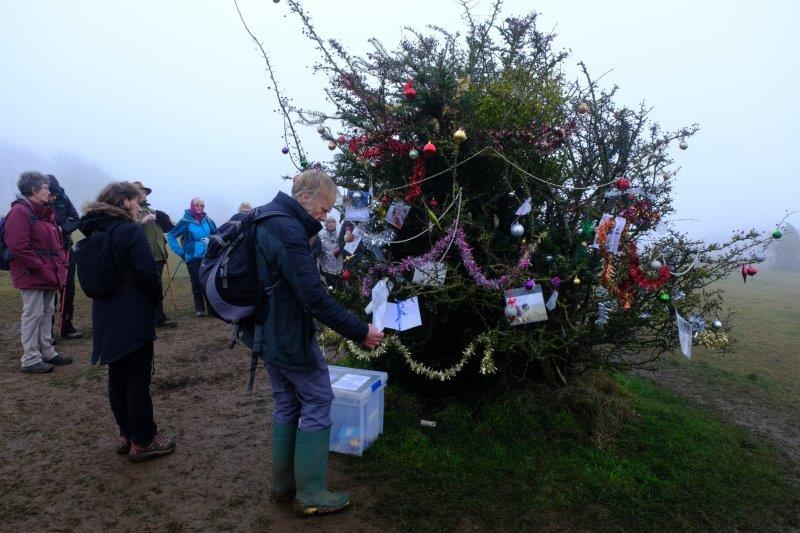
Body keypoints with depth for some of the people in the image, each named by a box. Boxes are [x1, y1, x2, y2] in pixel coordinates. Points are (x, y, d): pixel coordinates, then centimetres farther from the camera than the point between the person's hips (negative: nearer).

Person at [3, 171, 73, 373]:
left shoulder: (46, 213, 16)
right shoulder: (20, 212, -13)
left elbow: (57, 242, 23)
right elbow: (17, 247, -21)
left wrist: (61, 262, 10)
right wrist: (41, 268, -19)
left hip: (50, 275, 9)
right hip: (32, 276, -9)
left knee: (47, 313, 16)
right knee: (33, 315, -3)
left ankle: (47, 352, 28)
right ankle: (30, 359, 7)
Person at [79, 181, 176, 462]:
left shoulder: (94, 231, 10)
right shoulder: (130, 231, -15)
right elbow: (147, 272, -21)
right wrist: (156, 295, -2)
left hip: (106, 314, 8)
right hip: (133, 315, -8)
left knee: (117, 375, 15)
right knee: (138, 377, 1)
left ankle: (126, 434, 27)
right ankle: (143, 441, 10)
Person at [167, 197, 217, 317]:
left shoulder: (208, 221, 4)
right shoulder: (185, 221, -5)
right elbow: (171, 236, -1)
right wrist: (180, 252, -5)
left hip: (208, 257, 2)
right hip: (192, 258, -2)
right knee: (197, 283, 3)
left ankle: (212, 307, 6)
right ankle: (199, 308, 16)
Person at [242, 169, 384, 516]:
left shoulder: (265, 220, 8)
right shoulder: (288, 230, -23)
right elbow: (315, 298, -27)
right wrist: (360, 332, -22)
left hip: (267, 332, 10)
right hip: (290, 337, -10)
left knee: (286, 404, 17)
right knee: (318, 402, 3)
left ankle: (284, 485, 29)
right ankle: (310, 494, 12)